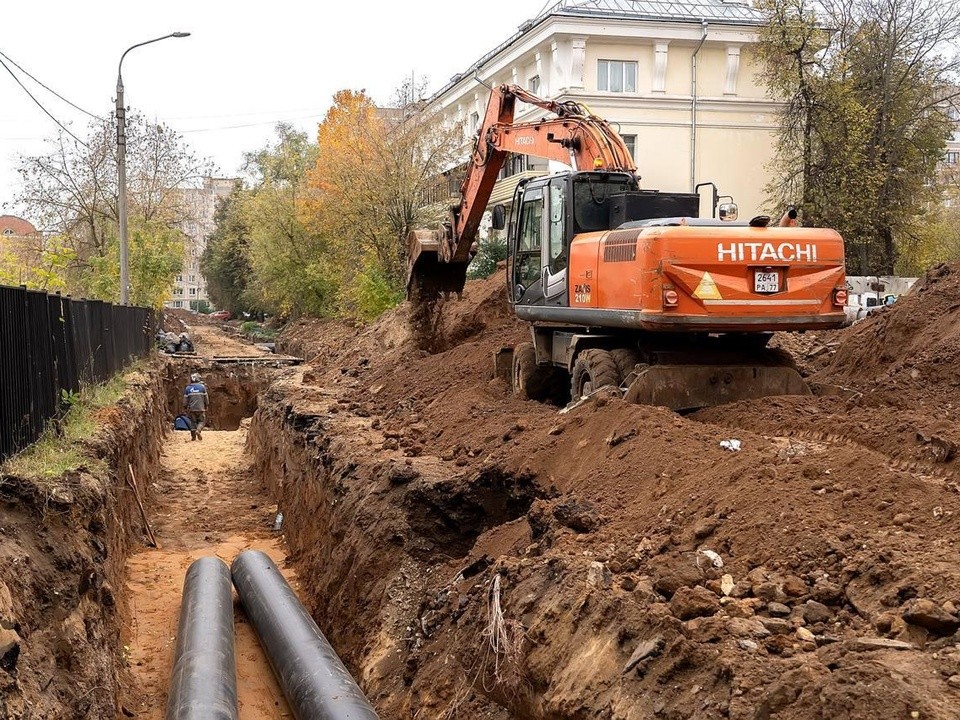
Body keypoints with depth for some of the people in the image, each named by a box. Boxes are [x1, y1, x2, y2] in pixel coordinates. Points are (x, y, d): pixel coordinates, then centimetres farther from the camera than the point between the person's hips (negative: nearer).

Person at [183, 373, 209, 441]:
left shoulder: (187, 388, 4)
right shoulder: (202, 387, 0)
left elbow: (185, 400, 6)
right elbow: (206, 398, 4)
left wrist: (186, 407, 17)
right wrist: (207, 406, 16)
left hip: (191, 409, 2)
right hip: (200, 408, -2)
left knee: (193, 422, 10)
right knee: (201, 421, 6)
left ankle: (193, 436, 4)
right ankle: (198, 430, -21)